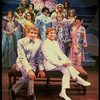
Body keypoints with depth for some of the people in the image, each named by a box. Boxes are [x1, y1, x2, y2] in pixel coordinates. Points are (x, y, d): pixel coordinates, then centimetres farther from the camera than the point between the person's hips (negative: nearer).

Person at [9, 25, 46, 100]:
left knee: (29, 75, -31)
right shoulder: (21, 42, -13)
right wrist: (29, 70, -33)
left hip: (31, 64, 3)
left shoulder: (39, 42, -2)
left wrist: (41, 69, -4)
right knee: (28, 74, -32)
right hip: (21, 63, -3)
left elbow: (39, 57, 5)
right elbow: (22, 58, -20)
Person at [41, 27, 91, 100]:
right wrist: (62, 63, -27)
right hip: (49, 64, -7)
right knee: (66, 67, -28)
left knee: (67, 71, -20)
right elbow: (49, 58, -19)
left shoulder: (55, 43, 12)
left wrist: (67, 60, -12)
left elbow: (60, 53, 8)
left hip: (56, 62, 7)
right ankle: (79, 79, -16)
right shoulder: (45, 45, -12)